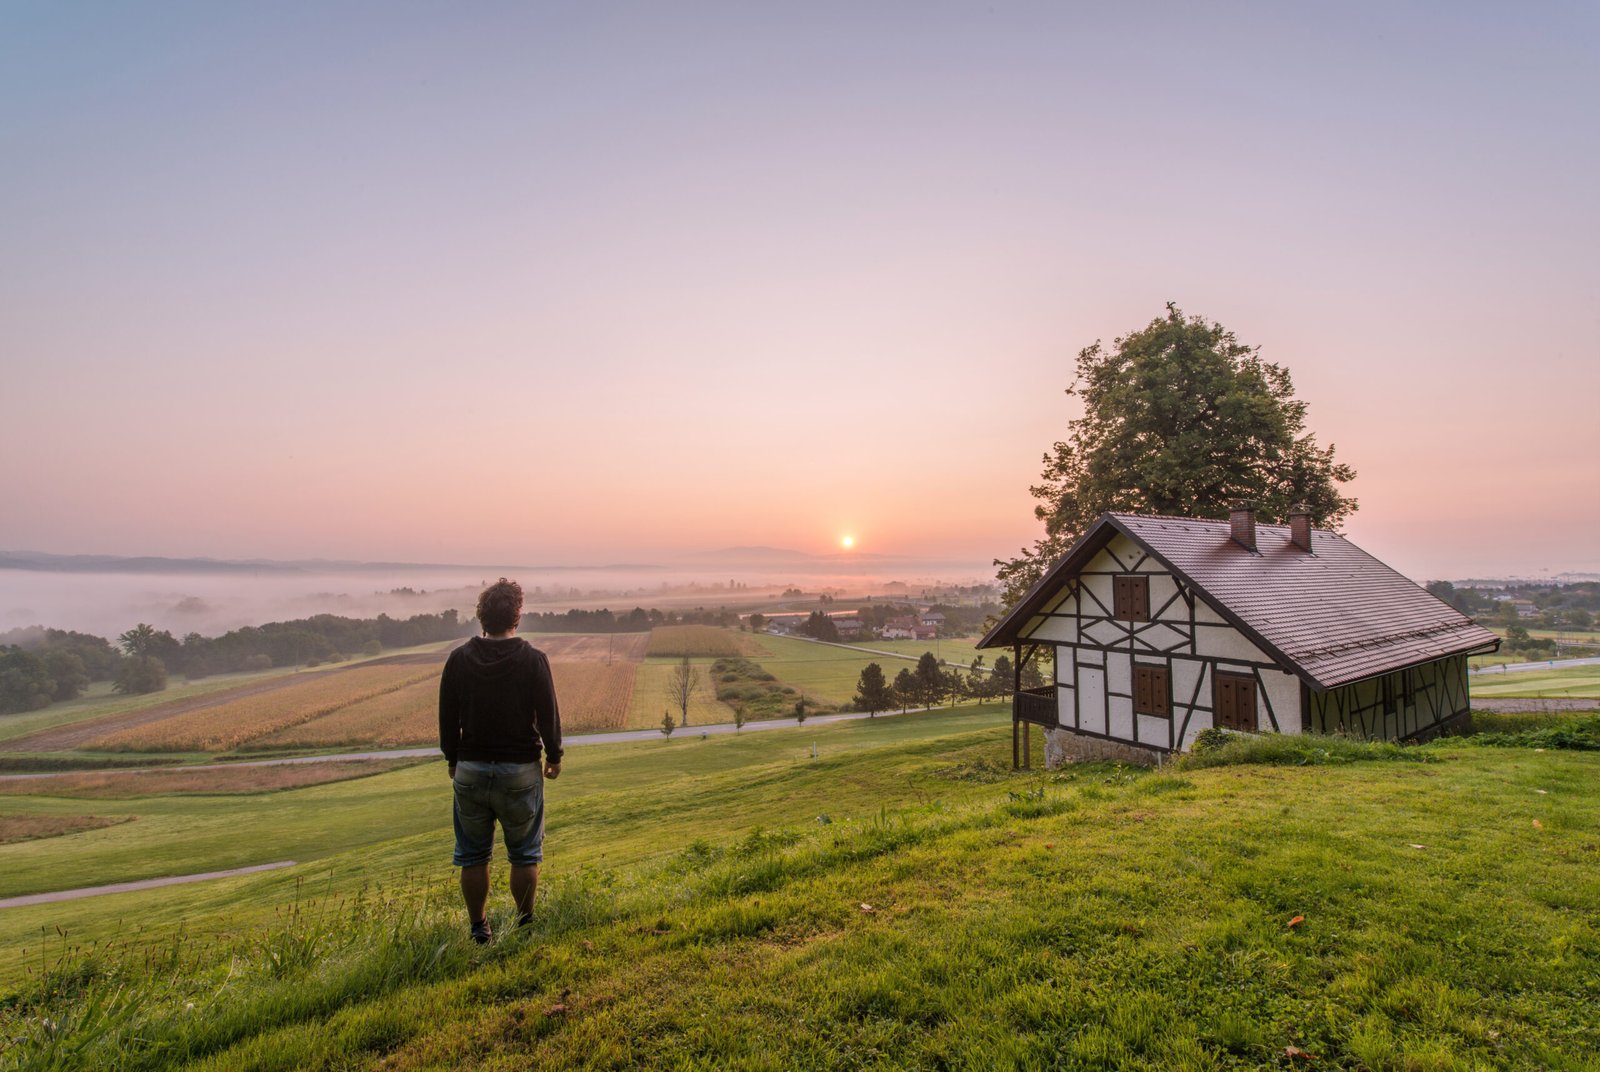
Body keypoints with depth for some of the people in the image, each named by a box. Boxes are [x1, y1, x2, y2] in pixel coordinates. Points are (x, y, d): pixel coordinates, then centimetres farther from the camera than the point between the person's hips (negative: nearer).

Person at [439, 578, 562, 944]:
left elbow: (447, 717, 4)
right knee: (524, 854, 13)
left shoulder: (459, 659, -3)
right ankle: (525, 923, 23)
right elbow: (548, 714, -8)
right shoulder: (533, 660, -13)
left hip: (470, 769, 3)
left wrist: (452, 759, 18)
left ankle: (478, 929, 26)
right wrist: (554, 756, 7)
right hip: (520, 769, -2)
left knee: (473, 856, 16)